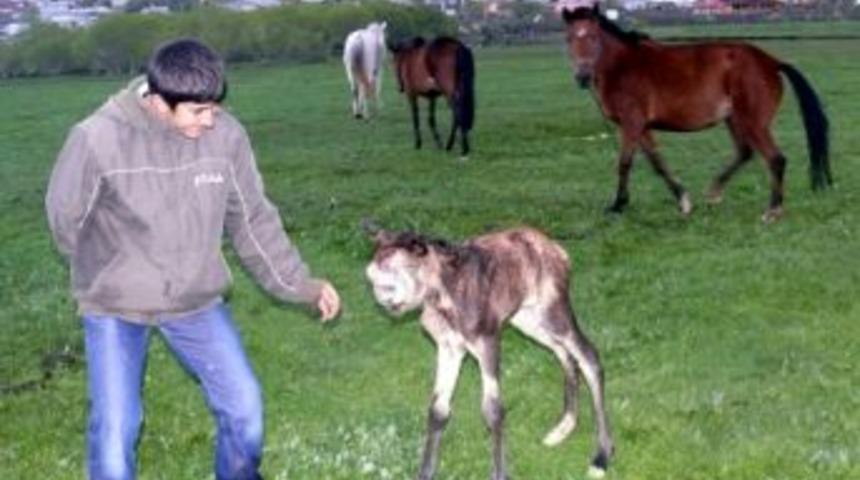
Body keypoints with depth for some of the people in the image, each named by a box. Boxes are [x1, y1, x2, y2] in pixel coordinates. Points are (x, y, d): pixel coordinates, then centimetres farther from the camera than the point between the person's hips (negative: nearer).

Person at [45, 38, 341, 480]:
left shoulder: (226, 135, -16)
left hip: (197, 300, 3)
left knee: (244, 407, 4)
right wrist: (104, 271, 8)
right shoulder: (98, 139, -25)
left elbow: (253, 220, 0)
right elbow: (65, 218, -7)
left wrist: (301, 285, -1)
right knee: (115, 428, -5)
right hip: (115, 307, -3)